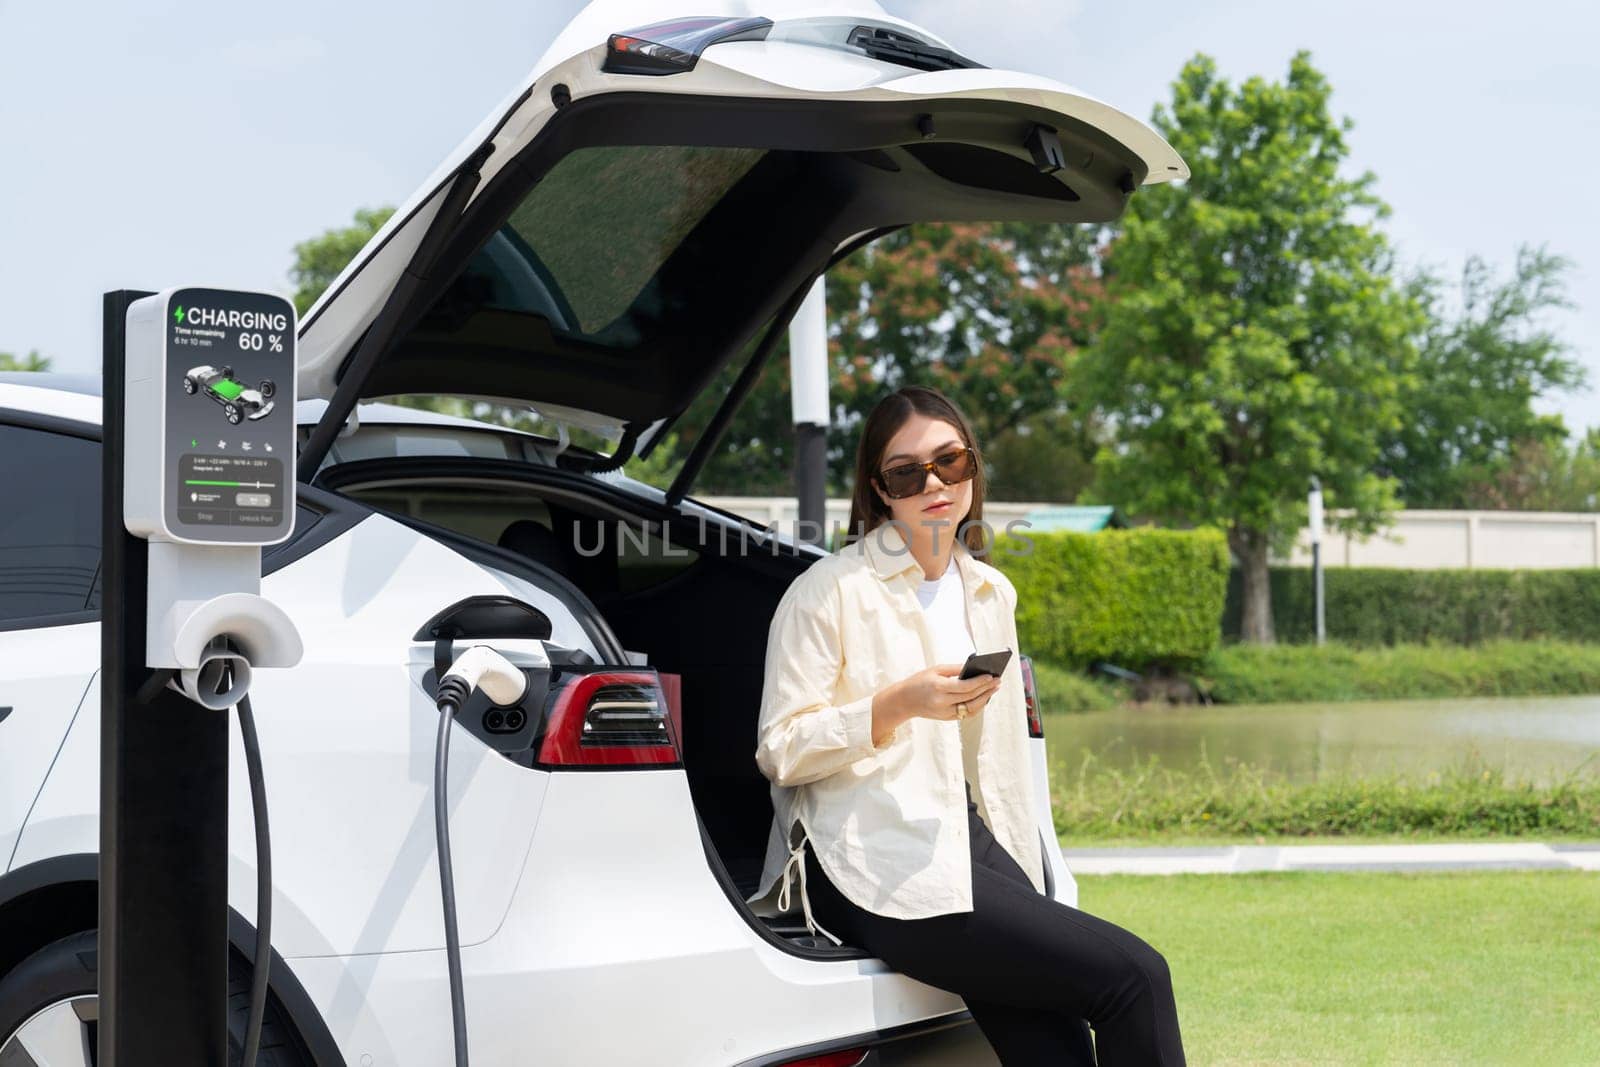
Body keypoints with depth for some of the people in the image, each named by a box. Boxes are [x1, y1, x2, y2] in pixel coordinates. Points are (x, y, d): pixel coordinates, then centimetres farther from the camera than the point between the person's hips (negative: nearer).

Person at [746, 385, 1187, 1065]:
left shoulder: (991, 593, 19)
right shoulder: (830, 592, -1)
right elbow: (779, 751, -5)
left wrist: (1025, 892, 14)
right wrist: (898, 705, -18)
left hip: (966, 839, 6)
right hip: (874, 865, -6)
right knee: (1134, 977, -21)